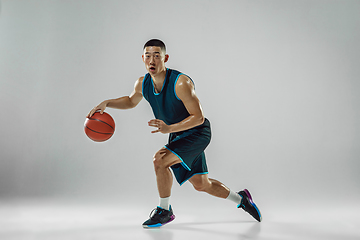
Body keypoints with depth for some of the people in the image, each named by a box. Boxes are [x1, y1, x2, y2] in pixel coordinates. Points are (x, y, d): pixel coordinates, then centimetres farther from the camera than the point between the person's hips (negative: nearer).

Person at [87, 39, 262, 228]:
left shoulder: (181, 83, -27)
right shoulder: (142, 84, -6)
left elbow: (198, 117, -25)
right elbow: (131, 101, 15)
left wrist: (169, 128, -35)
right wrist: (106, 103, 1)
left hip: (197, 133, -7)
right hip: (177, 135, 7)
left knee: (160, 160, -24)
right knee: (201, 185, 13)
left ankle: (164, 211, 0)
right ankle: (241, 199, 38)